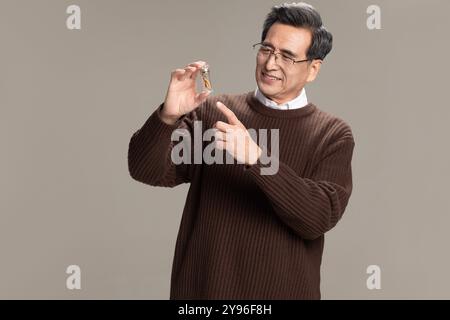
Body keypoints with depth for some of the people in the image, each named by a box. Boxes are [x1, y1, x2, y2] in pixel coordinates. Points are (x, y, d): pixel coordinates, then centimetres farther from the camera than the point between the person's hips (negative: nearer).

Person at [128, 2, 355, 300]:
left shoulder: (333, 134, -4)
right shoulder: (213, 111, -1)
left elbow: (321, 216, -18)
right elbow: (147, 171, -7)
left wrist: (257, 158, -30)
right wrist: (168, 117, -25)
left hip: (282, 290, -1)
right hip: (202, 286, 1)